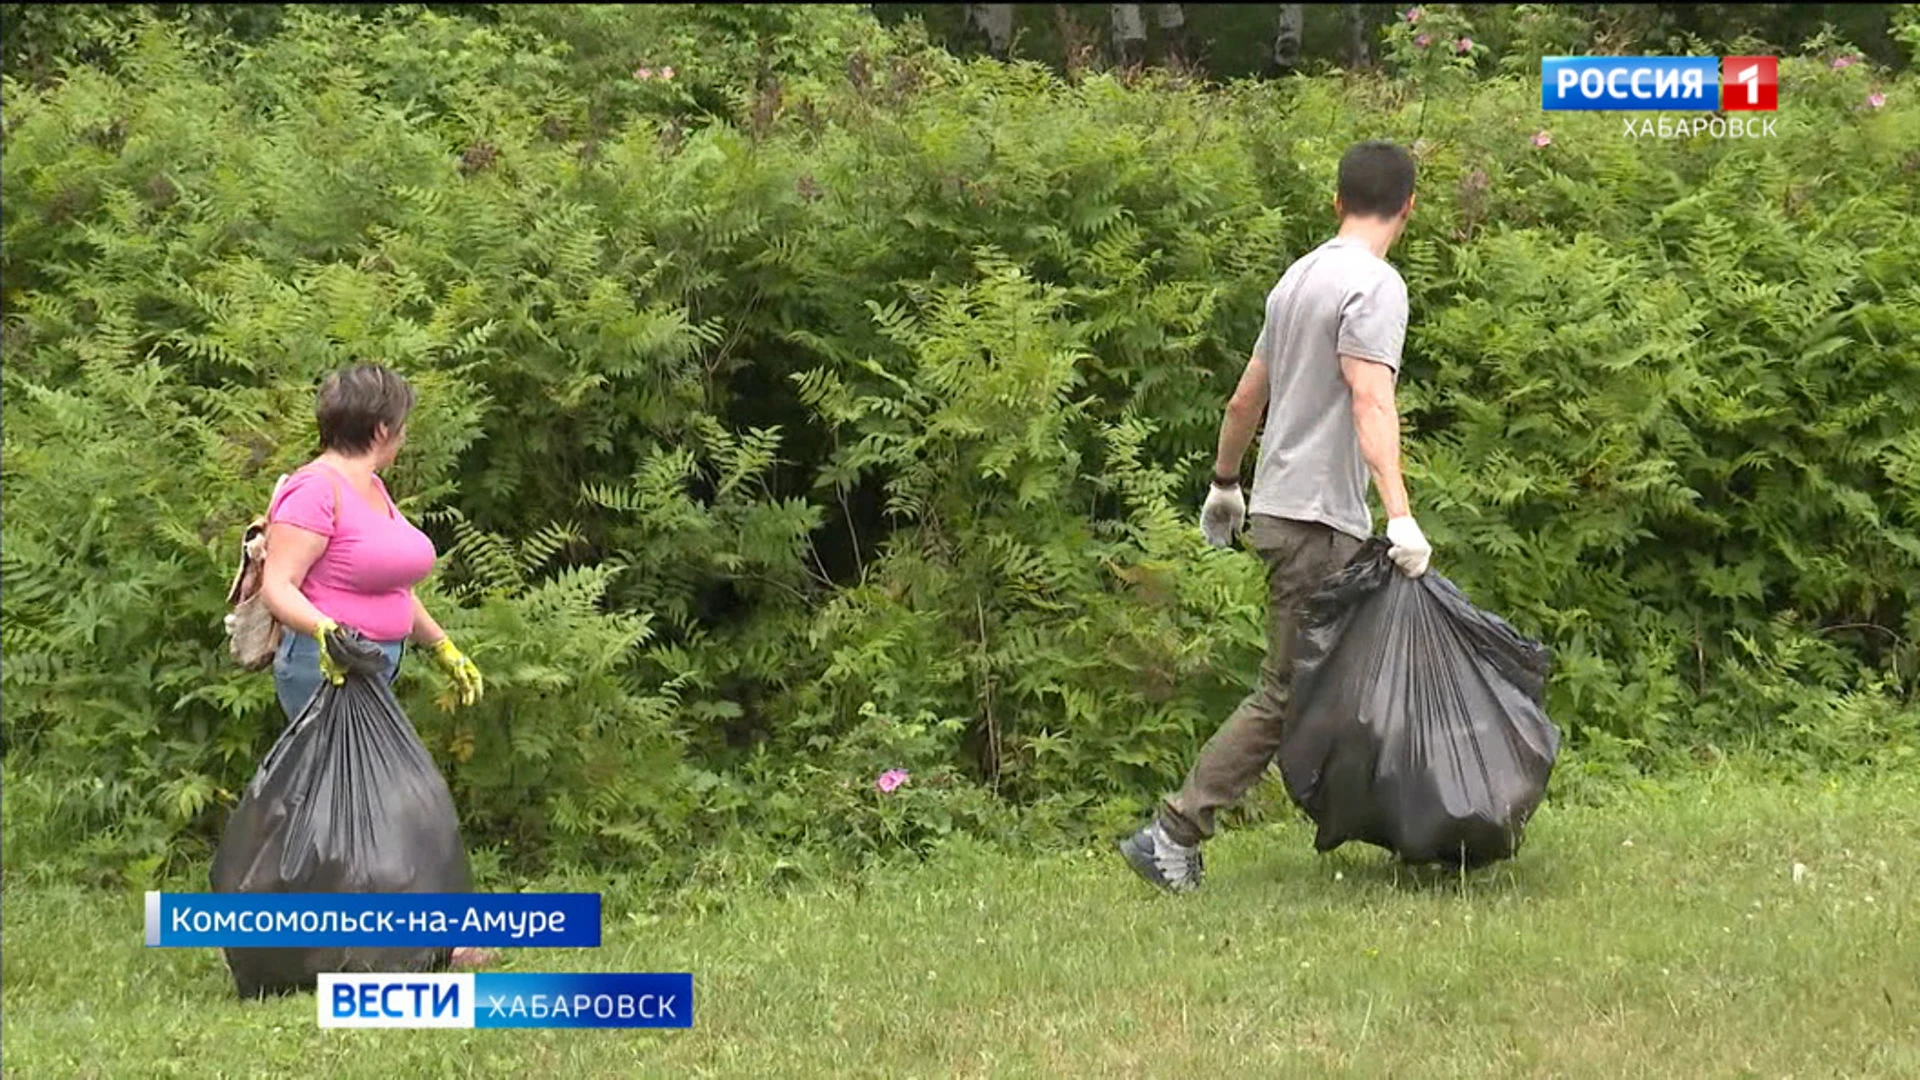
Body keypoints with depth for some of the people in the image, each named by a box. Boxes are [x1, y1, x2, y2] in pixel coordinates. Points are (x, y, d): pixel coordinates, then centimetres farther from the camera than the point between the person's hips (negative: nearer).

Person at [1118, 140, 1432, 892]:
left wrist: (1224, 484, 36)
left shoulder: (1301, 276, 16)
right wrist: (1399, 514, -32)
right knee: (1287, 694, -7)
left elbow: (1249, 394, 24)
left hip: (1283, 506, 9)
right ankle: (1173, 833, -9)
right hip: (1319, 519, -9)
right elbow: (1370, 402, -25)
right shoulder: (1375, 285, -12)